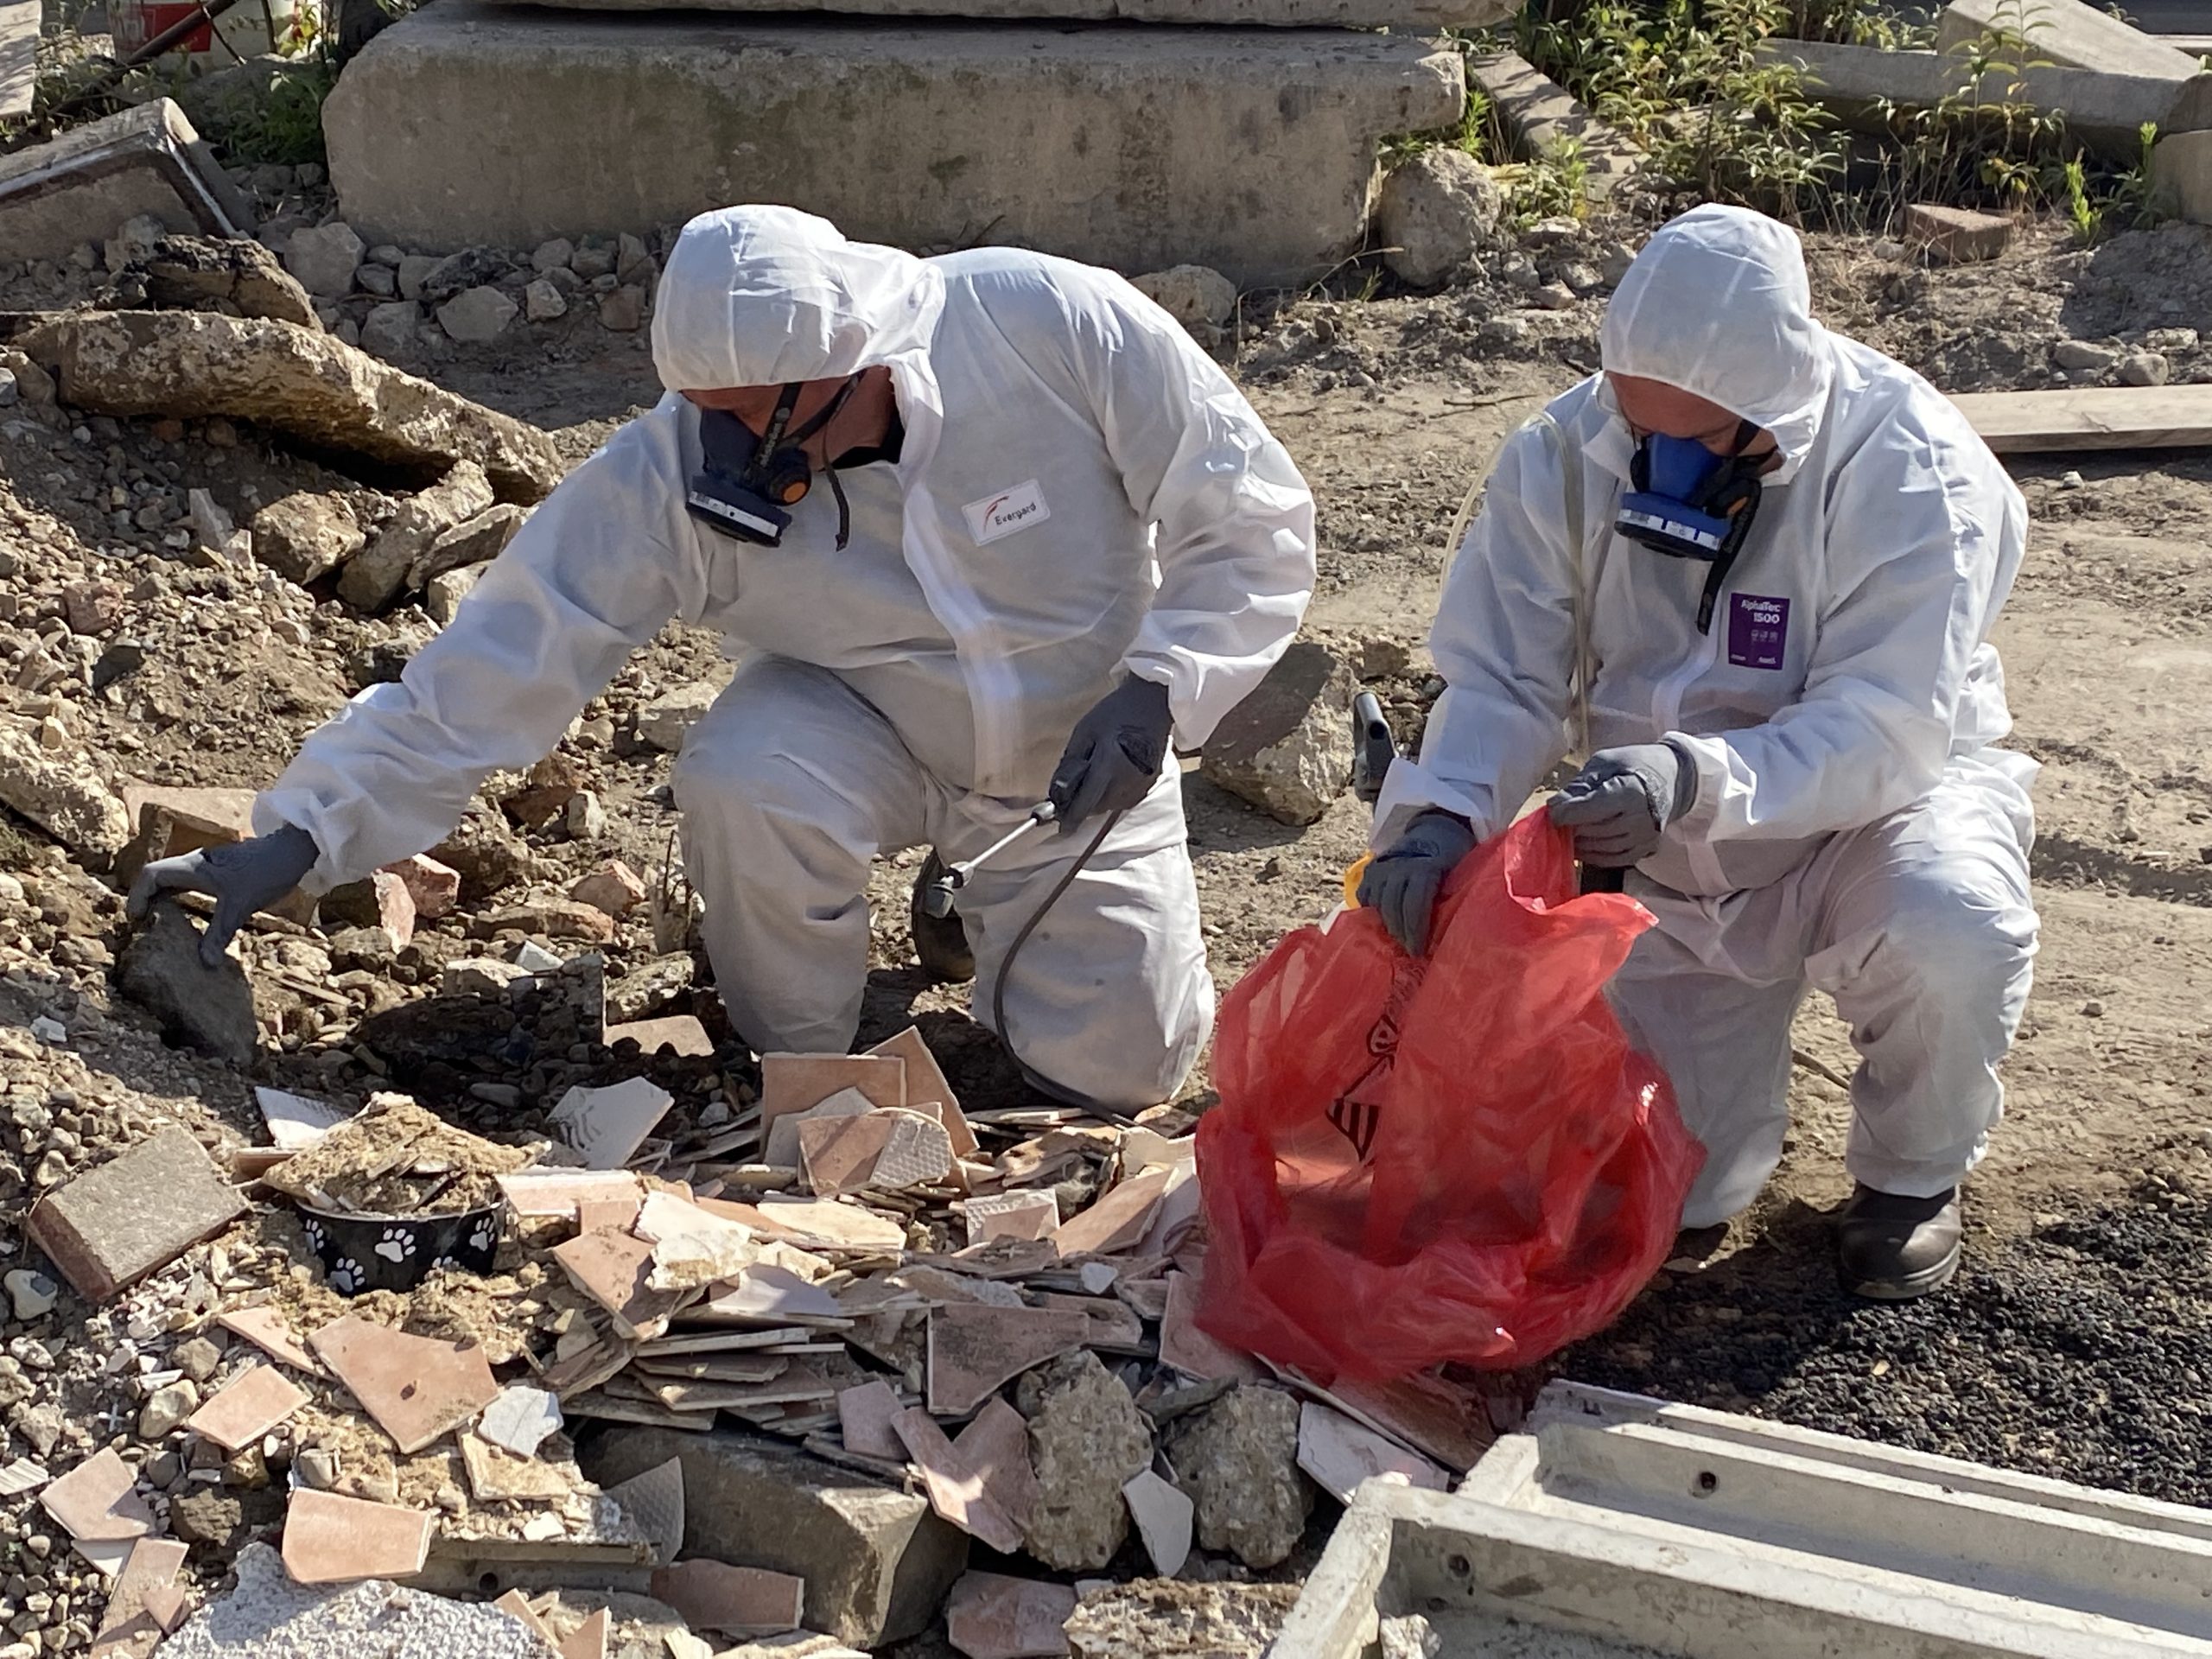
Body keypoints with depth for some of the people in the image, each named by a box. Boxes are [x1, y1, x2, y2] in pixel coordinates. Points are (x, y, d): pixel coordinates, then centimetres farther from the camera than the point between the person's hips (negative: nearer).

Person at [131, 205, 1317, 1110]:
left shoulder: (1058, 327, -30)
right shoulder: (671, 476, -26)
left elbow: (1253, 522, -18)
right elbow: (493, 666, -24)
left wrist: (1155, 688, -31)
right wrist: (297, 839, -29)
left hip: (1084, 753, 0)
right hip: (866, 731, 0)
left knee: (1117, 1066, -8)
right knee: (743, 784, -33)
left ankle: (985, 909, 26)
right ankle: (797, 1068, -4)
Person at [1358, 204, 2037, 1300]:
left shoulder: (1912, 469, -24)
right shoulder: (1564, 455, -14)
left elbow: (1886, 730, -29)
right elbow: (1501, 682, -14)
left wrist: (1699, 778, -47)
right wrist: (1442, 817, -36)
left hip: (1879, 800, -2)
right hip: (1676, 866, 3)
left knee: (1952, 931, -37)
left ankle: (1909, 1177, -3)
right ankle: (1738, 1027, 31)